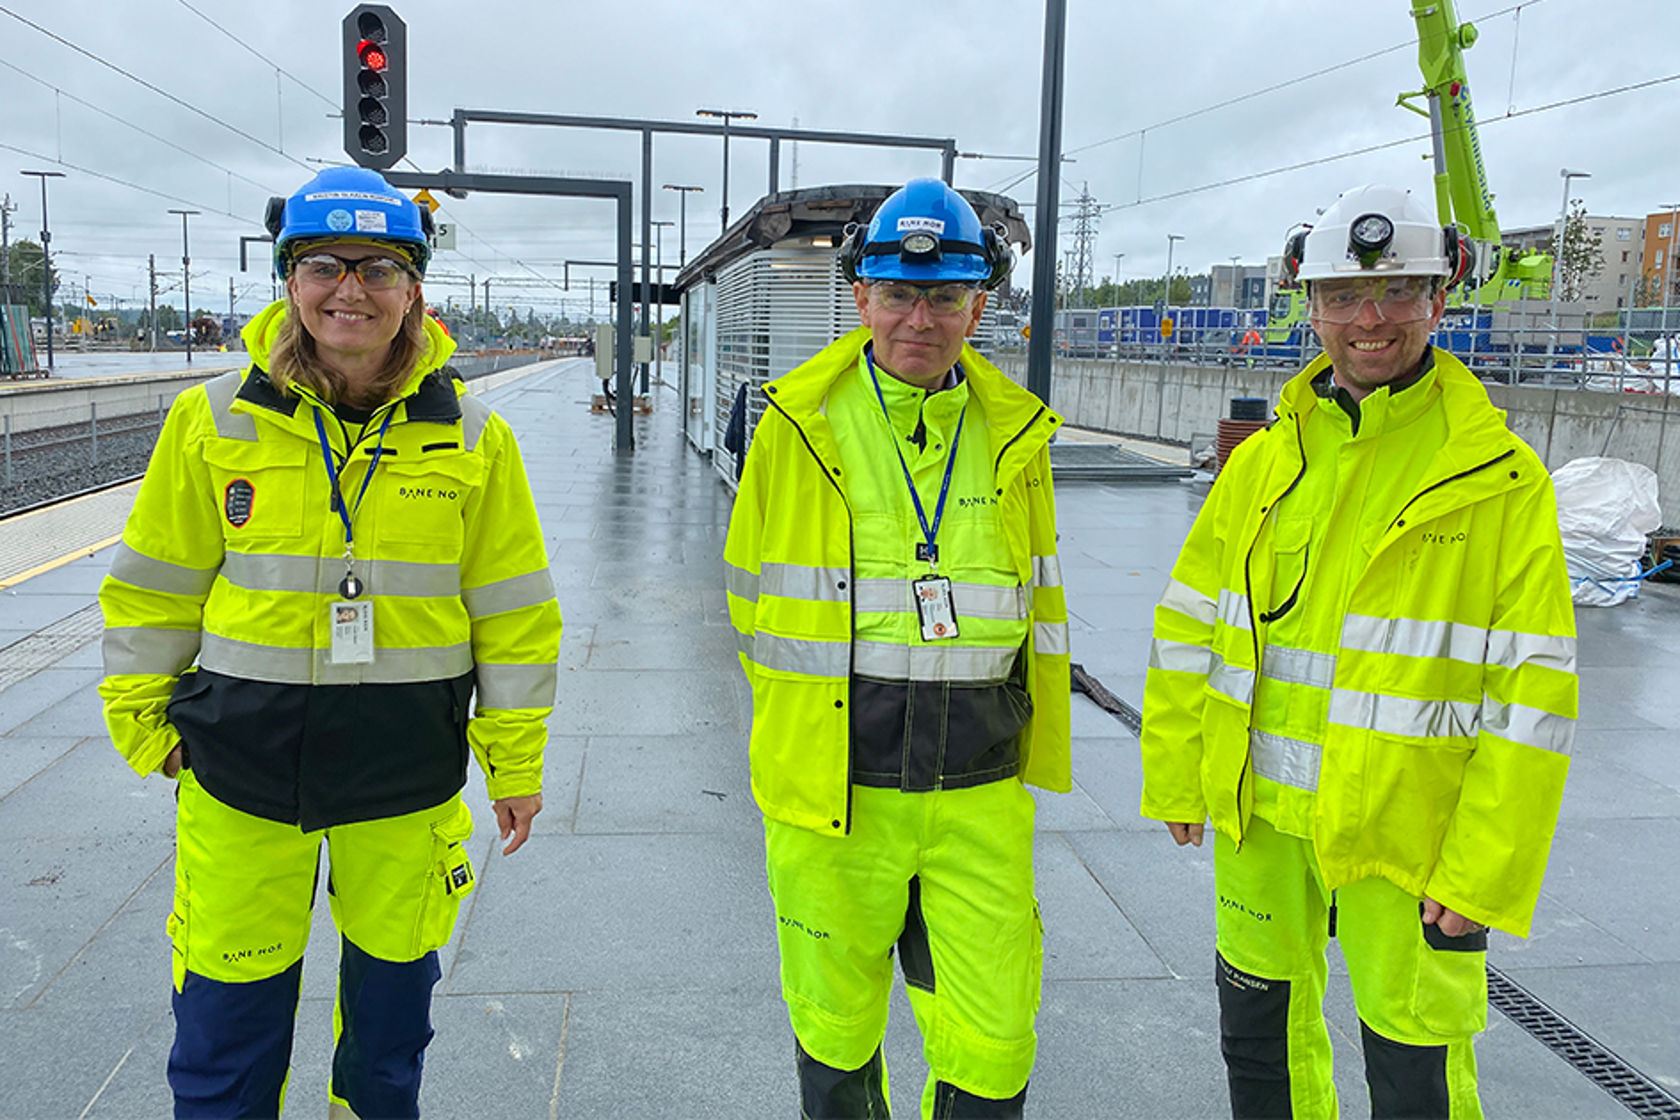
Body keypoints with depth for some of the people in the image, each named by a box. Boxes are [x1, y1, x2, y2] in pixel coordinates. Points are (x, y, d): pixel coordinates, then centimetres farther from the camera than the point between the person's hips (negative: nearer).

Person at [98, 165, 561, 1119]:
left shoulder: (472, 439, -6)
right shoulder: (216, 421, -5)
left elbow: (513, 611, -1)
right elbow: (154, 587, 5)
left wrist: (515, 762, 2)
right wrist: (144, 720, 6)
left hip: (407, 765, 0)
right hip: (241, 758, 0)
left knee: (394, 971, 18)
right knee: (231, 994, 11)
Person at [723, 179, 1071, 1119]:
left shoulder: (1016, 436, 5)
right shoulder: (798, 427, -3)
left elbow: (1040, 610, 12)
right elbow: (755, 604, 7)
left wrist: (1033, 755, 13)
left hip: (980, 795, 2)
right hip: (833, 790, -1)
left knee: (994, 1044, 6)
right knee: (837, 1029, 14)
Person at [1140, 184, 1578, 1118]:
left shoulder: (1503, 480, -9)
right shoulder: (1263, 463, 4)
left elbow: (1534, 697, -11)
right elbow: (1189, 629, 8)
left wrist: (1484, 871, -13)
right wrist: (1176, 779, 7)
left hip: (1406, 832, -4)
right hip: (1259, 815, 4)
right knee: (1260, 1026, 20)